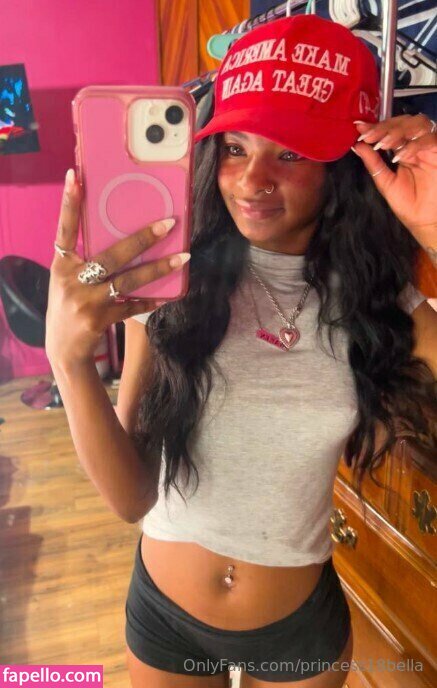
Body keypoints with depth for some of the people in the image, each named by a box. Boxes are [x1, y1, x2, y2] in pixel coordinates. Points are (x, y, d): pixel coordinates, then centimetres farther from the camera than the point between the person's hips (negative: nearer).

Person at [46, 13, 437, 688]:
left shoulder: (378, 299, -12)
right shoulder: (166, 283, -17)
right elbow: (131, 496, -18)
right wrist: (68, 359, -35)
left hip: (302, 624, 1)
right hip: (164, 612, 0)